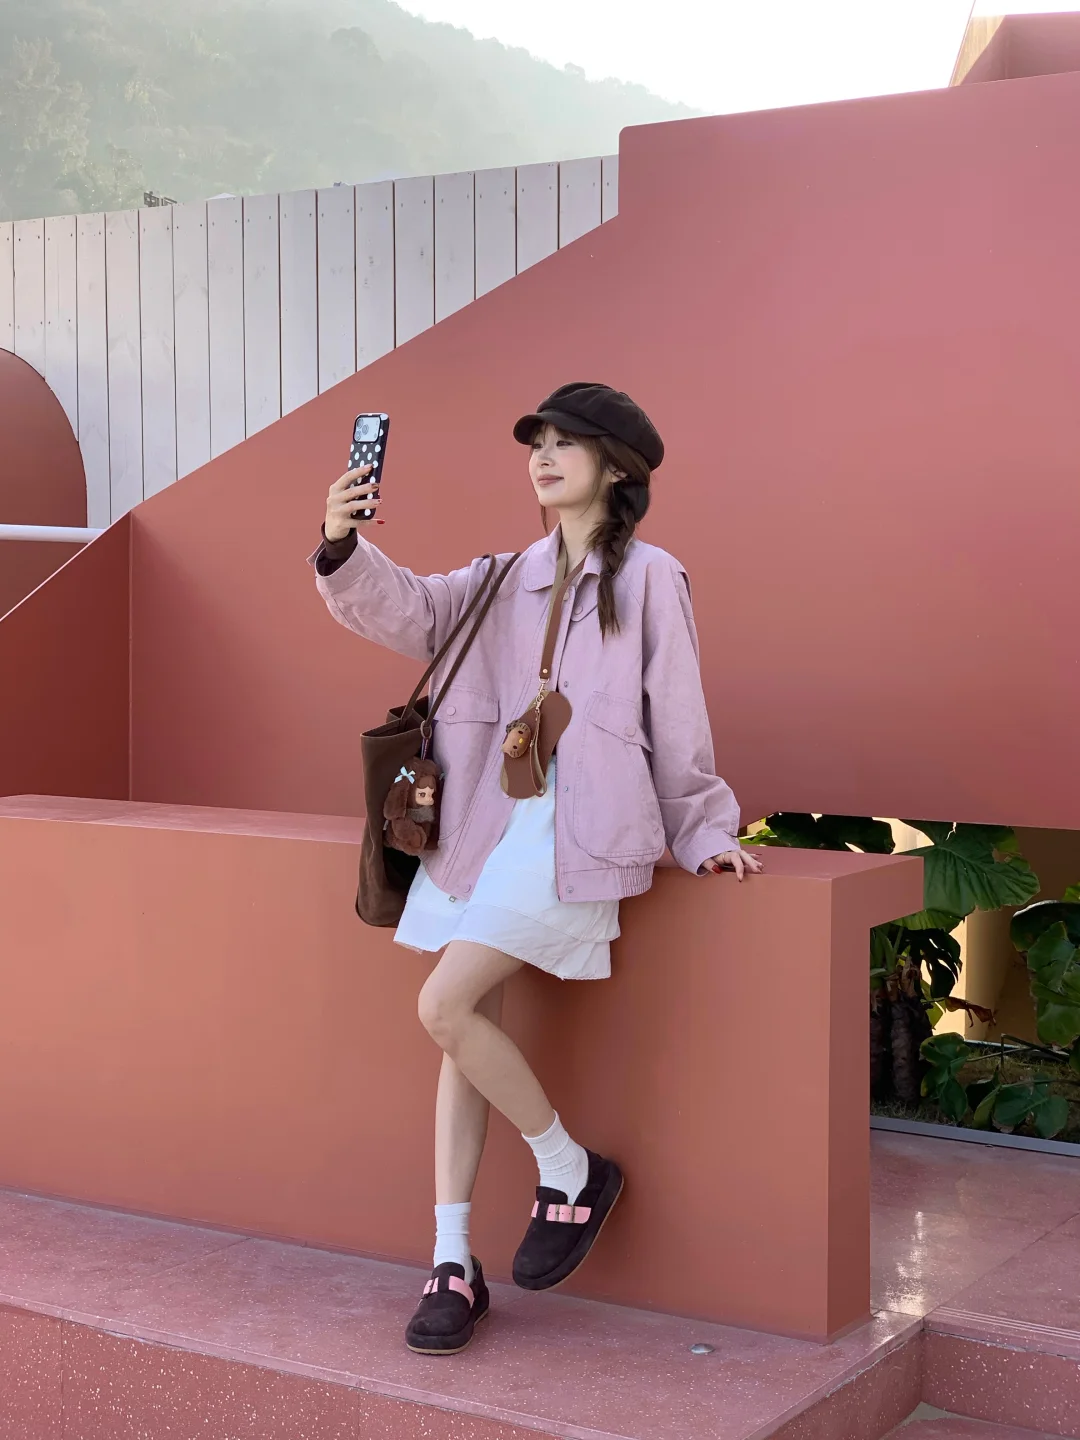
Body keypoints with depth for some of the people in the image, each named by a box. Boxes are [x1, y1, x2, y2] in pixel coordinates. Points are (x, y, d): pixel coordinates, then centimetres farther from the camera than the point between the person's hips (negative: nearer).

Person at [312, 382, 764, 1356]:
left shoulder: (650, 579, 3)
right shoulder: (503, 581, 16)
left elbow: (678, 722, 5)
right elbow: (408, 611, 0)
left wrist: (703, 832, 7)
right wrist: (345, 550, -18)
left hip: (577, 829, -6)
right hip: (484, 823, 6)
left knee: (446, 1008, -17)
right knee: (468, 1027, 2)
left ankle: (572, 1170, 5)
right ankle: (453, 1263, 10)